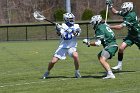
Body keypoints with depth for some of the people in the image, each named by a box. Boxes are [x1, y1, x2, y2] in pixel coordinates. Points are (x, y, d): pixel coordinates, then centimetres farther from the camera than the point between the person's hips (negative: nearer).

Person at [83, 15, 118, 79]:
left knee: (102, 60, -22)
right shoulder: (104, 25, 17)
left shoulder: (100, 29, -12)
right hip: (112, 45, 10)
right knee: (100, 56, 24)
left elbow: (98, 43, -15)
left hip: (110, 46, -10)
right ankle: (108, 71, 22)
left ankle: (110, 74, -35)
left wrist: (88, 43, -3)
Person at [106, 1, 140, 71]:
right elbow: (115, 12, 11)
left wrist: (109, 27, -28)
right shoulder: (126, 13, -4)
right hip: (131, 35, 7)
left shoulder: (131, 16, -29)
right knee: (121, 48, -9)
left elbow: (120, 27, -32)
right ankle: (119, 65, -3)